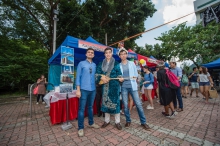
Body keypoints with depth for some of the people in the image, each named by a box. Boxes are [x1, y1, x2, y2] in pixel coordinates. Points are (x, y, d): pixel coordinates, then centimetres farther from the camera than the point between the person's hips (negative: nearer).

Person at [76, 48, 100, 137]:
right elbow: (78, 77, -5)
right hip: (84, 89, -4)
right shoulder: (81, 63, -1)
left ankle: (91, 123, 34)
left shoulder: (95, 65, 11)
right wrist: (78, 90, -10)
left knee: (90, 107, 18)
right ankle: (80, 128, 19)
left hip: (93, 89, 4)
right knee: (81, 108, 4)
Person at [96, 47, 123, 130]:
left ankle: (117, 122, 18)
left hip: (114, 85, -3)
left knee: (115, 102, 1)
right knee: (105, 102, 9)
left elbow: (119, 74, 0)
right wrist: (101, 77, -12)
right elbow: (97, 73, 6)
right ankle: (107, 120, 27)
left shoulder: (116, 63, 2)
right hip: (105, 86, 3)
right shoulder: (102, 63, 10)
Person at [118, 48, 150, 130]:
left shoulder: (132, 63, 7)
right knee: (125, 105, 6)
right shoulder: (118, 65, 5)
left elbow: (136, 74, 10)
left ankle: (143, 122, 16)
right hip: (123, 87, 0)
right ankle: (128, 121, 26)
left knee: (138, 104, 0)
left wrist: (135, 77, -9)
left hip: (132, 86, 0)